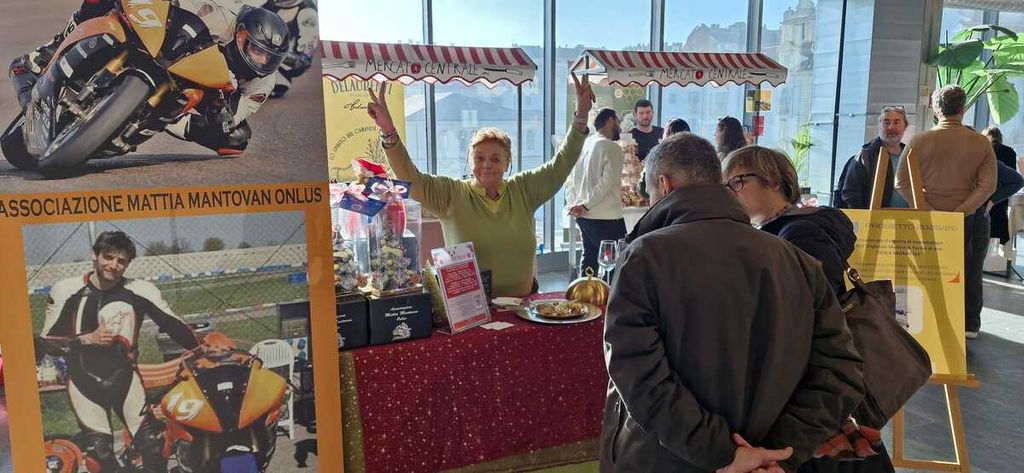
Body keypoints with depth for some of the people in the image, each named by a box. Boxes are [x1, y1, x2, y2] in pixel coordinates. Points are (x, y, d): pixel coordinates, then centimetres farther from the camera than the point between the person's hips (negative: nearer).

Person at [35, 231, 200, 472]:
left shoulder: (140, 291, -4)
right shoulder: (66, 291, -3)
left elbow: (174, 325, -1)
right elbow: (46, 343, 0)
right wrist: (87, 339, -14)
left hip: (124, 377, 0)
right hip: (84, 381, 0)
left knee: (153, 443, -9)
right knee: (101, 453, -7)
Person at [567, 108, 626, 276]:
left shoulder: (582, 144, 10)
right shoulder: (613, 149, -11)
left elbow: (569, 180, 10)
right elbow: (607, 184, -18)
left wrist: (573, 204, 3)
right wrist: (586, 205, -13)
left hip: (582, 216, 8)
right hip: (606, 217, -8)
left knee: (589, 256, 16)